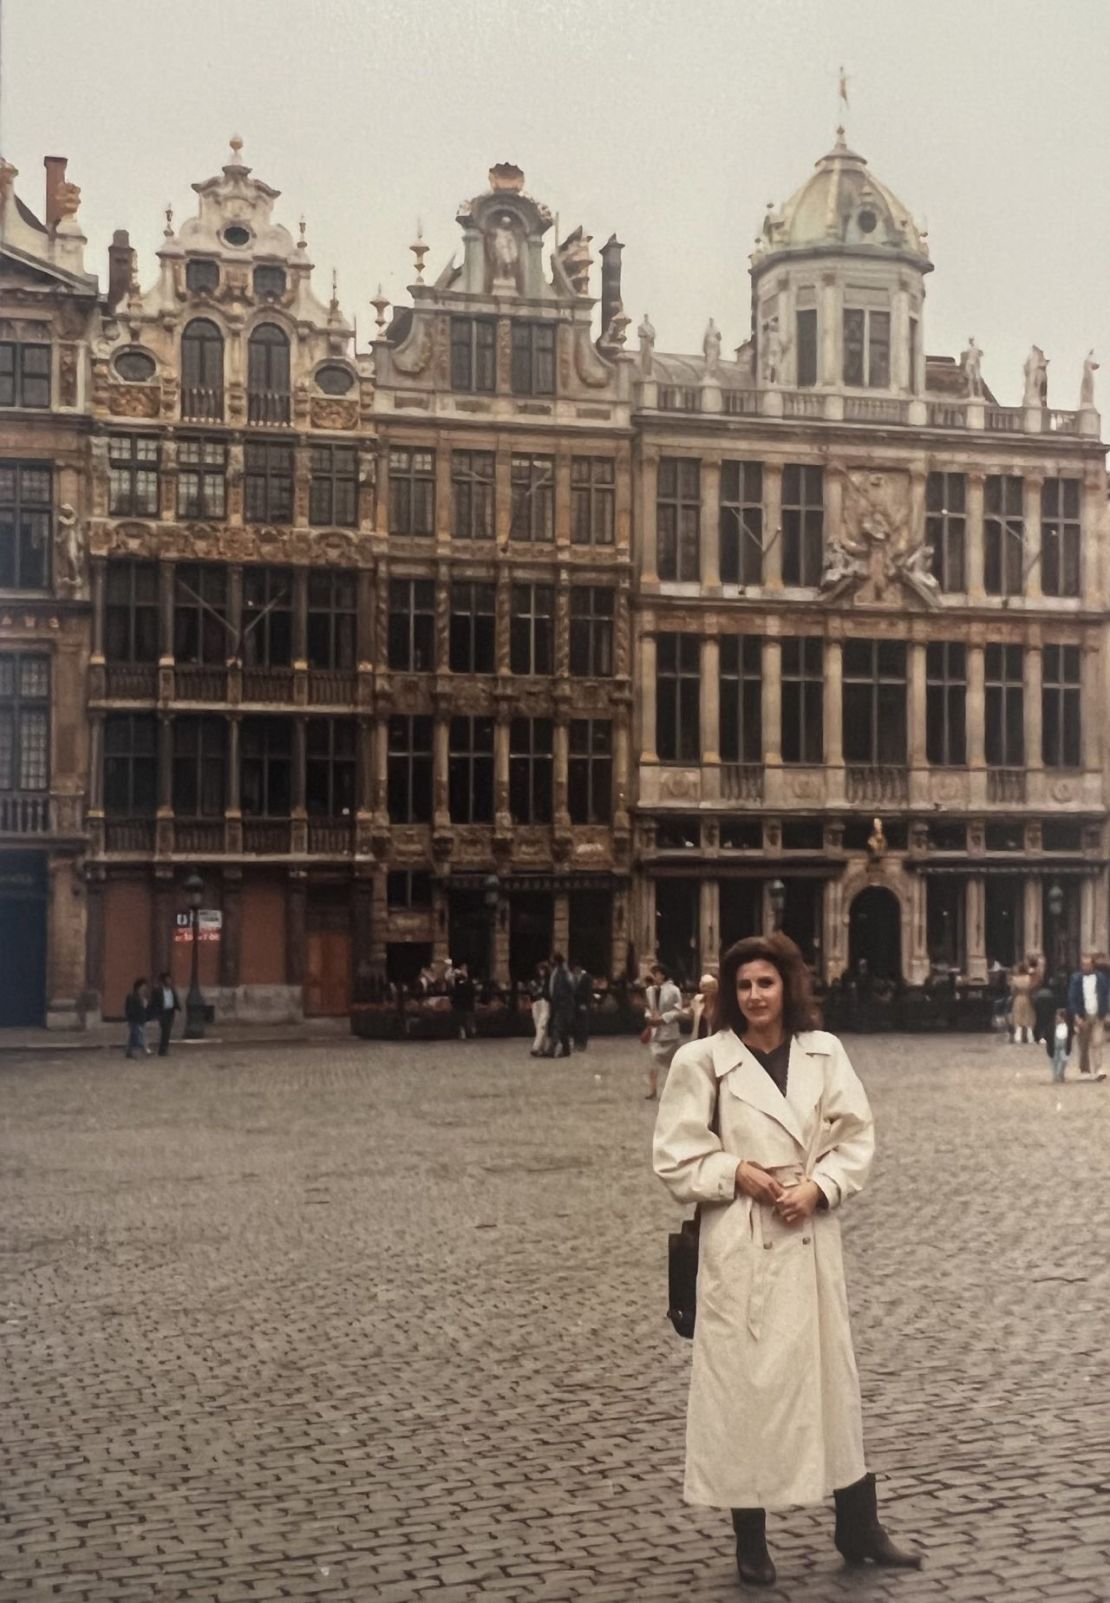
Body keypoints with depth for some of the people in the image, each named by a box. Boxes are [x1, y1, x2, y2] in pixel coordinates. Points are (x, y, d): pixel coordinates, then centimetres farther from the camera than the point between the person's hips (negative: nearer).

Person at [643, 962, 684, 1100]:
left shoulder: (673, 990, -13)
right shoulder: (650, 990, 2)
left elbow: (677, 1011, -14)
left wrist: (662, 1019, -21)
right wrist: (649, 1017, -9)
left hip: (669, 1031, -4)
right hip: (654, 1030, 4)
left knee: (672, 1062, 7)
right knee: (653, 1062, 4)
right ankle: (652, 1091, 13)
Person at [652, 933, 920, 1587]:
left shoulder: (825, 1052, 3)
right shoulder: (702, 1060, -5)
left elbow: (858, 1140, 4)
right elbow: (677, 1159, -2)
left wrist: (817, 1188, -11)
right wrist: (738, 1173, -15)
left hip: (813, 1235, 3)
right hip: (739, 1243, -3)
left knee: (833, 1373, 11)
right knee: (744, 1382, 3)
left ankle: (859, 1527, 26)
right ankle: (752, 1541, 19)